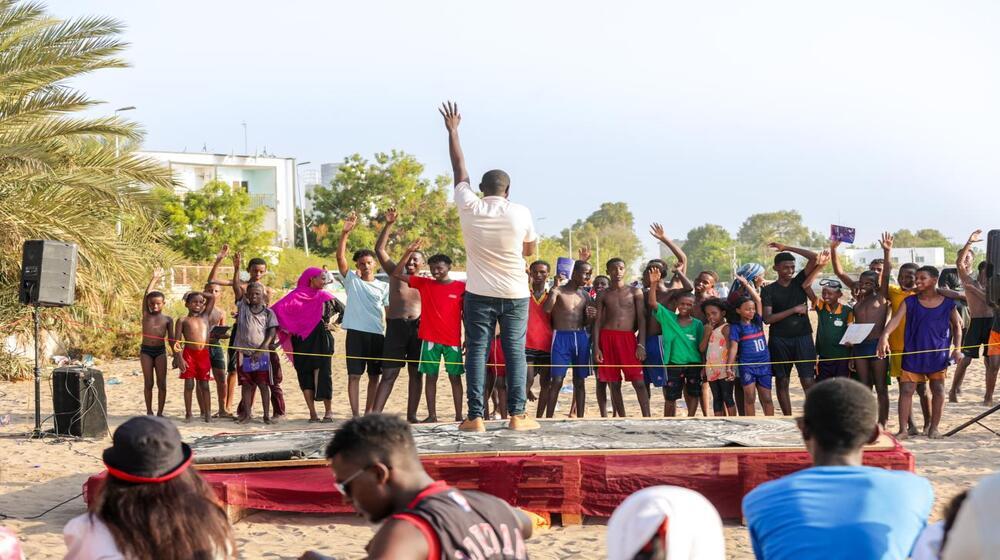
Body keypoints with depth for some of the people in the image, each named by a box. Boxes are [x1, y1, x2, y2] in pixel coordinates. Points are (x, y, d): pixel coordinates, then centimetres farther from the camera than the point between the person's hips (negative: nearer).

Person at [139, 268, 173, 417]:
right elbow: (146, 295, -4)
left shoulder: (168, 319, 5)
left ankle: (160, 412, 7)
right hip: (146, 350, 0)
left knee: (161, 383, 0)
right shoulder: (146, 315, 5)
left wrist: (175, 355, 4)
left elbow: (171, 339, 7)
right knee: (148, 383, 3)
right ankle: (149, 412, 9)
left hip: (160, 350, 0)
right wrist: (154, 279, -5)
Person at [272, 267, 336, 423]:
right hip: (302, 341, -1)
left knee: (323, 373, -6)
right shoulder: (296, 296, 0)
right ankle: (312, 413, 0)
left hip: (321, 340, 1)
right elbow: (278, 309, -8)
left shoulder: (325, 297, 8)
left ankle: (328, 411, -1)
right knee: (306, 375, -2)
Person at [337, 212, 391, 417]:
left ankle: (369, 412, 17)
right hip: (356, 333, -3)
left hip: (378, 334, 3)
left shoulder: (384, 287, 11)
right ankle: (355, 414, -7)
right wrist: (345, 233, -18)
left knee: (374, 375, 8)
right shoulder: (351, 280, 5)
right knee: (354, 375, -6)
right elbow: (340, 257, -8)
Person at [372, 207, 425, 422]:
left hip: (418, 327, 2)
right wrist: (389, 224, -6)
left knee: (416, 373, 5)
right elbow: (379, 249, 0)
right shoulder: (395, 273, 8)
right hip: (396, 326, -2)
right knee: (389, 373, -5)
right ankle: (375, 414, -10)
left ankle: (412, 414, 11)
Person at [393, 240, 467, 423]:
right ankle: (432, 415, 6)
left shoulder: (461, 287, 1)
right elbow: (397, 273, 3)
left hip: (453, 339, -2)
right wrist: (408, 252, -6)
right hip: (430, 339, 2)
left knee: (455, 377, 2)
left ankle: (459, 416, 5)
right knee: (430, 376, 2)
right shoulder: (424, 284, 6)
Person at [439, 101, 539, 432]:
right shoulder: (520, 213, -5)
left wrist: (452, 131, 19)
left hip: (480, 294, 0)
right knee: (516, 352, 5)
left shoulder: (469, 208, -4)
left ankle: (475, 417, -3)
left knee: (476, 352, 1)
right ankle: (517, 415, 1)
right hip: (515, 294, 0)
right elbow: (531, 249, 9)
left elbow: (460, 170, 9)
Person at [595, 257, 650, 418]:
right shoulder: (603, 295, 11)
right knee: (614, 383, 3)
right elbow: (598, 321, 8)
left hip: (628, 338, -2)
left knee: (638, 381, -10)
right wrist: (596, 347, -2)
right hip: (607, 338, 2)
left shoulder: (635, 292, 7)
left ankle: (647, 418, -9)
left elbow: (641, 319, 3)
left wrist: (641, 344, -7)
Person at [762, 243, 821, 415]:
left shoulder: (799, 282, 7)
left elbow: (813, 257, -3)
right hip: (780, 340, 0)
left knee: (808, 381, -7)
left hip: (803, 337, 0)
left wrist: (787, 248, -2)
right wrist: (794, 310, -10)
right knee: (782, 381, 5)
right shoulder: (768, 290, 0)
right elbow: (767, 318, -9)